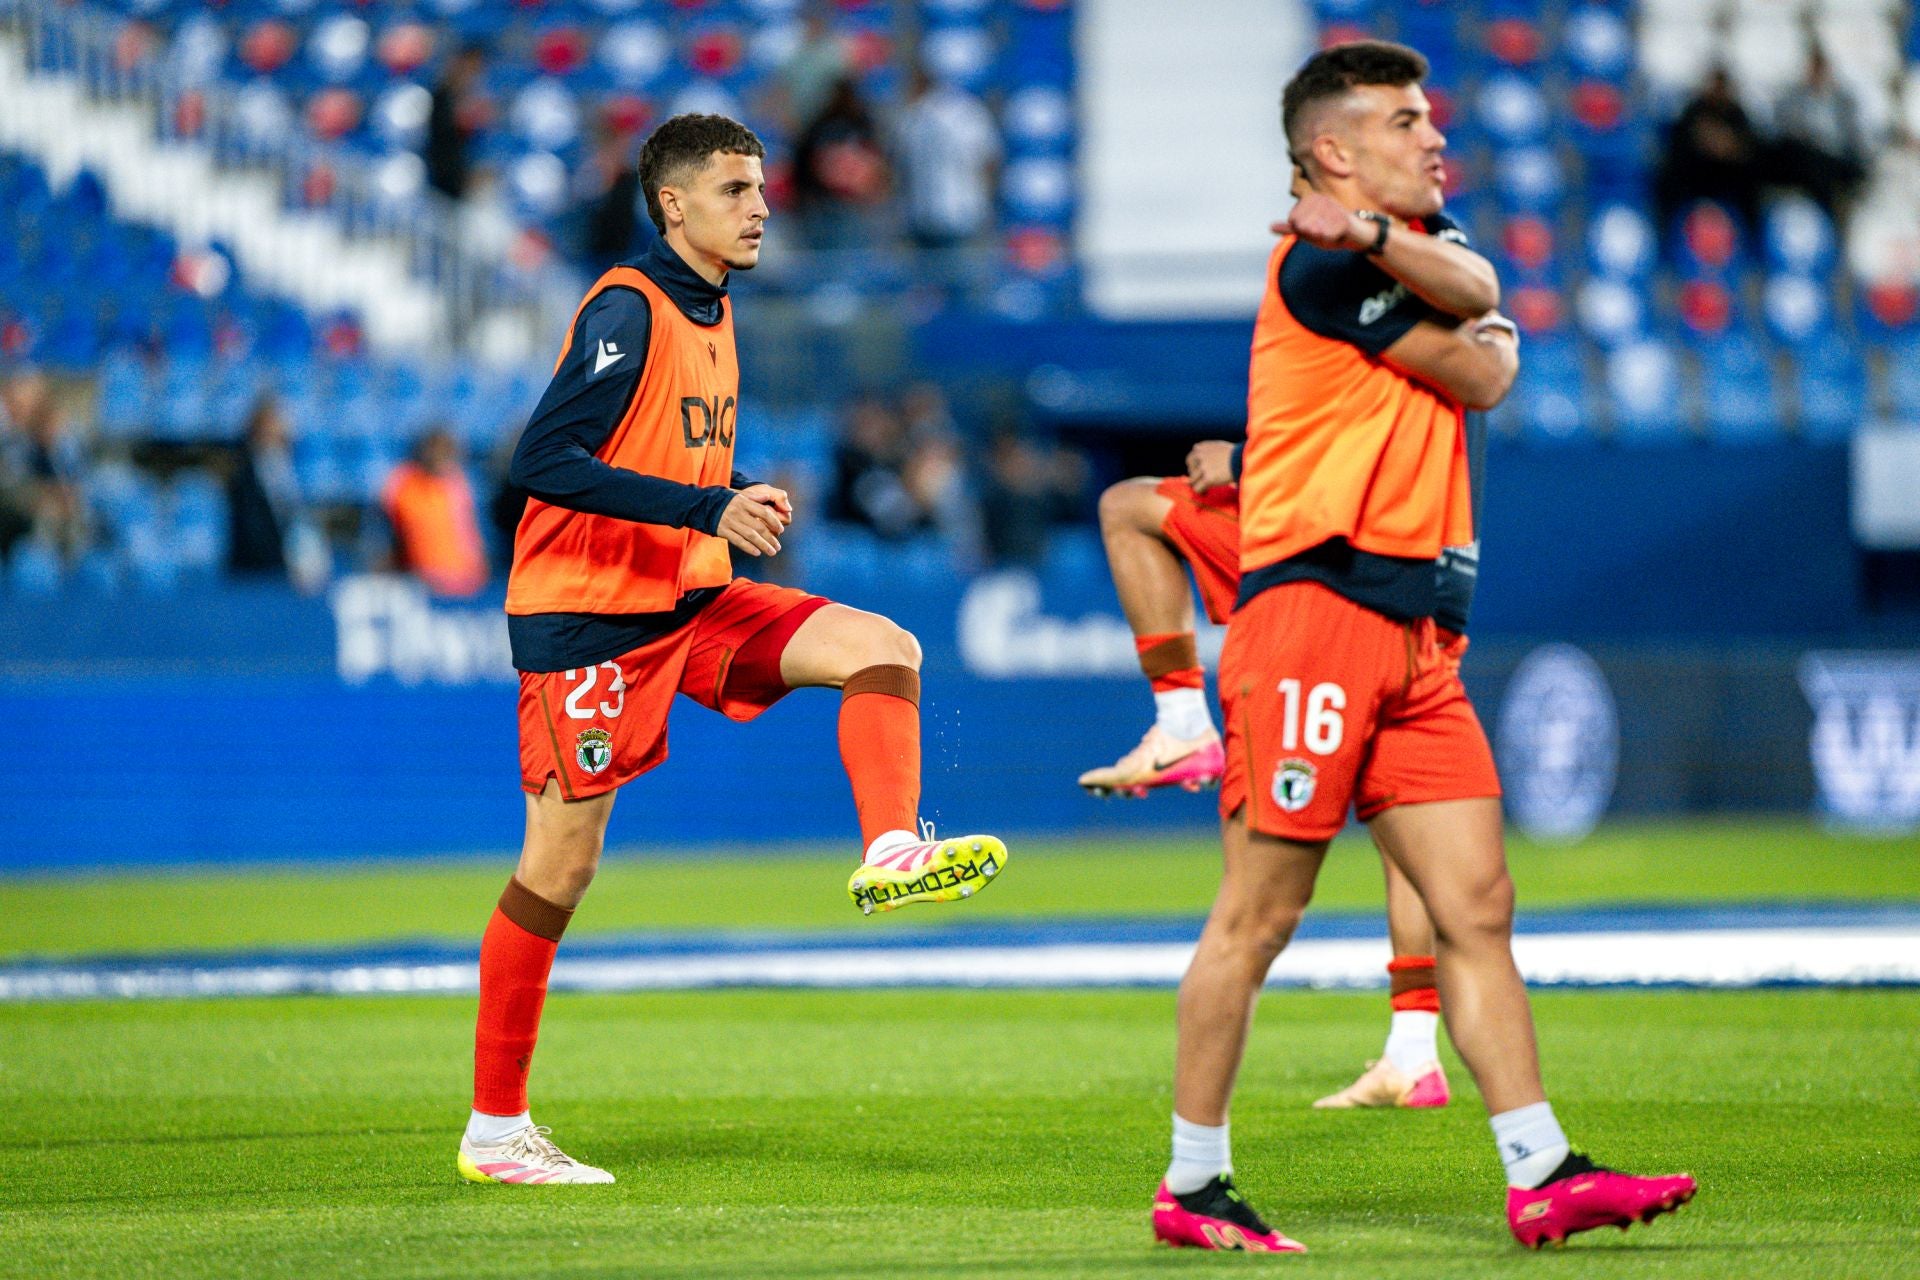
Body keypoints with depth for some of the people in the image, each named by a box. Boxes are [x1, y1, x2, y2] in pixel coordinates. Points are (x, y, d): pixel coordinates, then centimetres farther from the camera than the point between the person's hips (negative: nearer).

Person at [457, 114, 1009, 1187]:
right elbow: (544, 460, -24)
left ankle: (891, 855, -22)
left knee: (884, 649, -9)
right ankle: (494, 1128, 3)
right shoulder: (627, 311, -14)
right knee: (564, 860, -4)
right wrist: (708, 509, -27)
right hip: (587, 615, -8)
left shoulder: (712, 313, 13)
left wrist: (746, 498, 4)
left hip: (693, 601, 8)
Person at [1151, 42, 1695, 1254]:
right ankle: (1193, 1186, 3)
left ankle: (1542, 1174, 0)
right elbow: (1483, 378, -5)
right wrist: (1495, 337, 16)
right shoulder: (1321, 265, -9)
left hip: (1411, 630, 9)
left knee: (1478, 905, 2)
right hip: (1312, 602, -9)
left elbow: (1476, 288, -5)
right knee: (1259, 915, -4)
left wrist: (1377, 237, -21)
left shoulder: (1417, 236, 19)